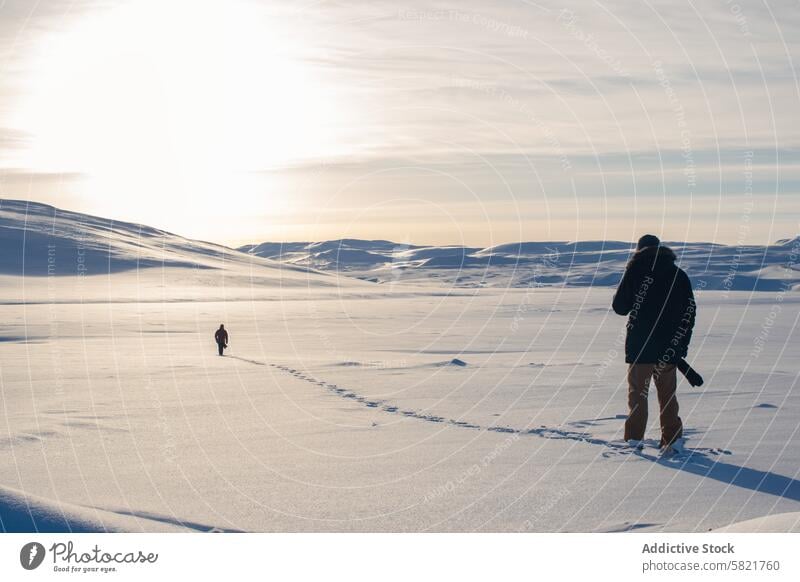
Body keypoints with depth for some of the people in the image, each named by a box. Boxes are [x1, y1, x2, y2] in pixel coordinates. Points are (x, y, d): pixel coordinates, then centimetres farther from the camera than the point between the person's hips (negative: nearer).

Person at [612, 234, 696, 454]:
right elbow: (690, 311, 7)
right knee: (667, 392, 12)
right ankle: (673, 439, 7)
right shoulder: (679, 274, 8)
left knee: (637, 390, 6)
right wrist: (682, 344, 12)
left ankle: (634, 439, 2)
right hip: (670, 346, 3)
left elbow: (620, 306, -2)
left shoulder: (635, 270, -2)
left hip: (640, 345, -3)